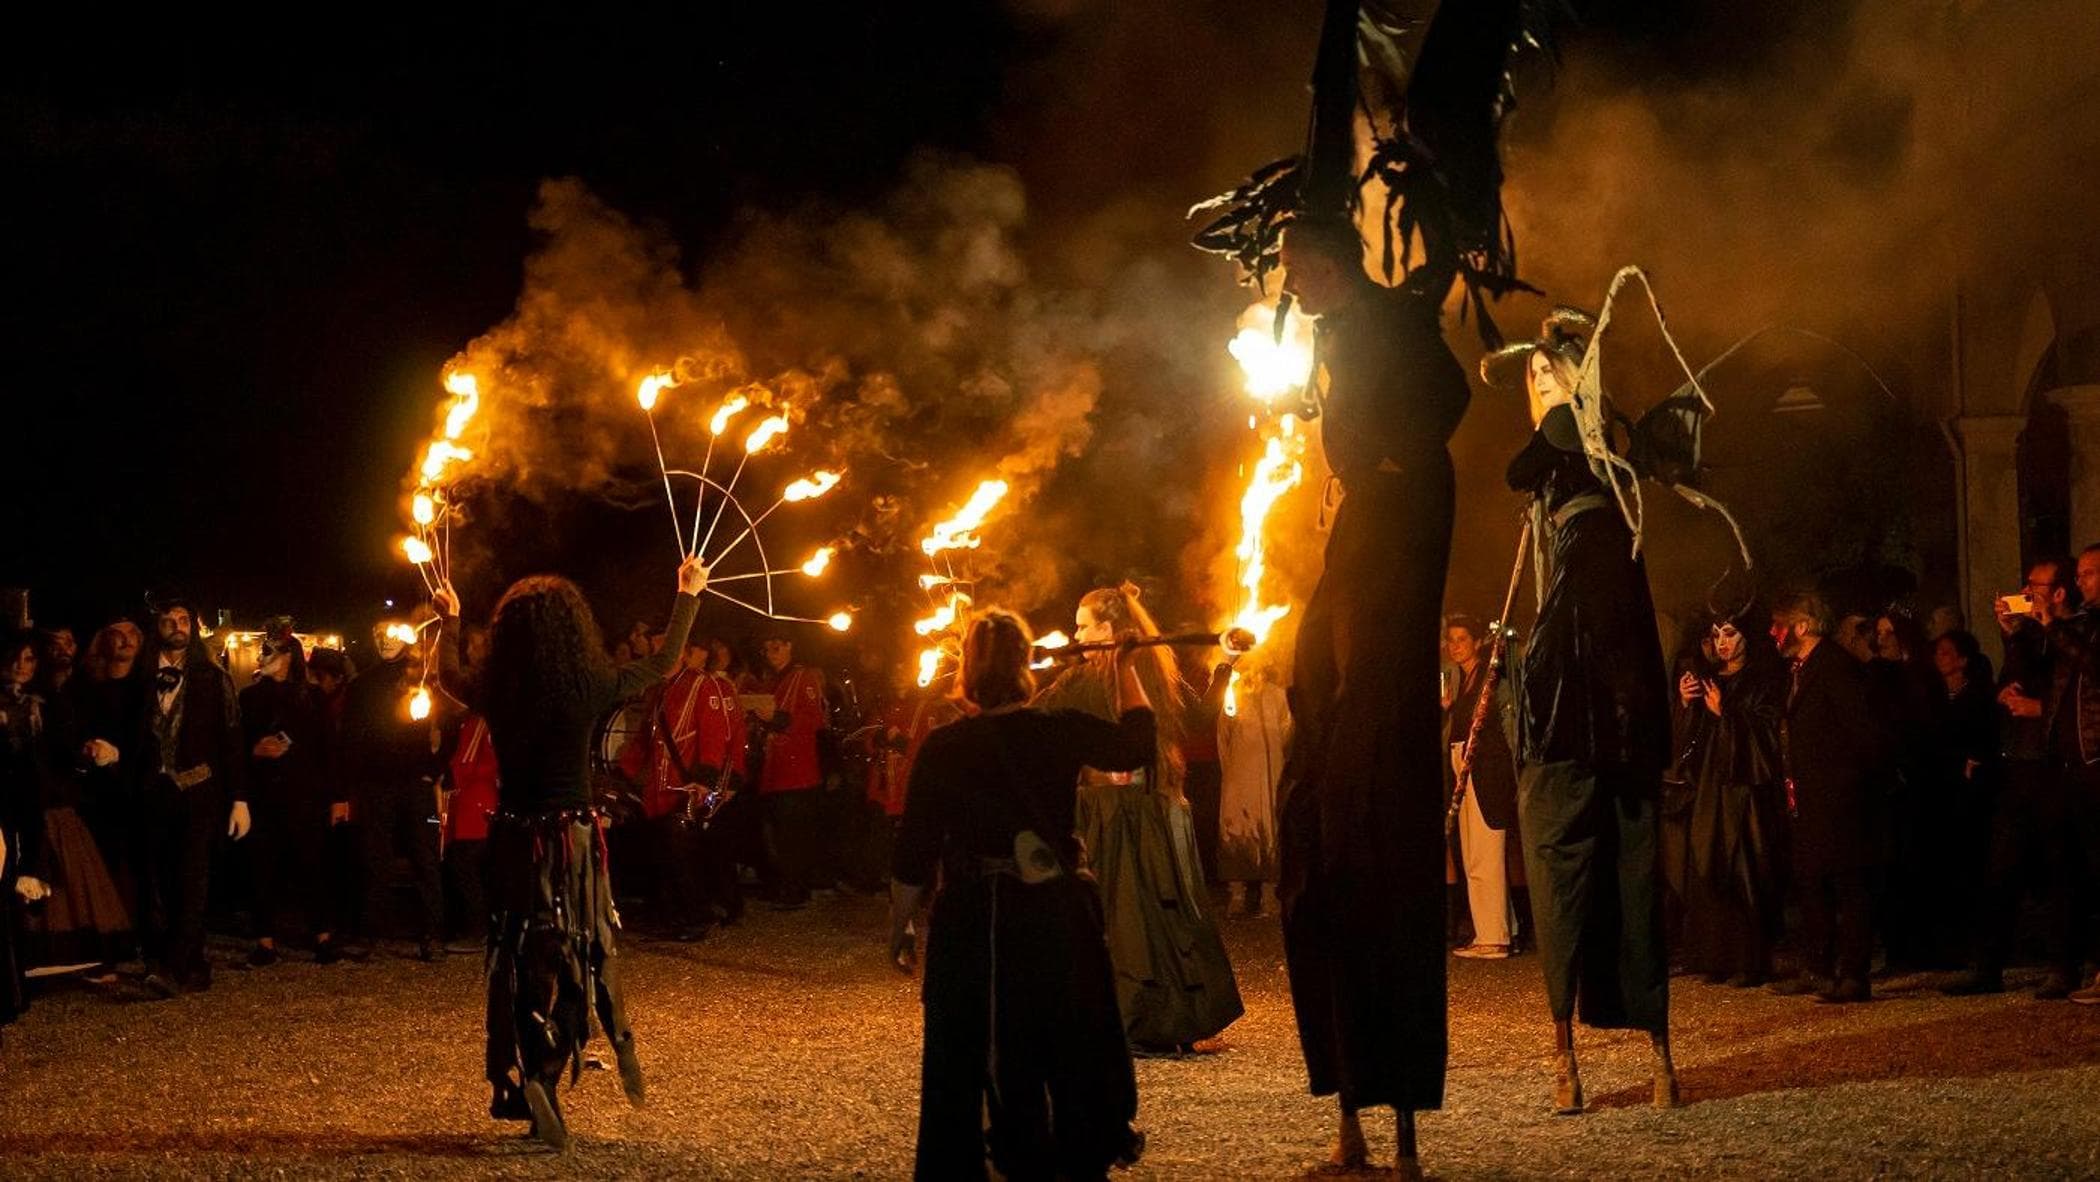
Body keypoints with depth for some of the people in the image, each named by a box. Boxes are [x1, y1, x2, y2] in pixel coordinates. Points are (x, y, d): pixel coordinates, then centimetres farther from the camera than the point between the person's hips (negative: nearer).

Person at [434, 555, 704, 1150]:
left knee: (523, 955, 9)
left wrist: (450, 622, 35)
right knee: (590, 947, 17)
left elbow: (448, 677, 19)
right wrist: (689, 596, 15)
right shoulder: (591, 688, -11)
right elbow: (663, 662, 4)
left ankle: (525, 1074, 4)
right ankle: (621, 1043, 9)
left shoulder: (494, 693, -5)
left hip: (514, 839, 2)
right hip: (574, 838, -2)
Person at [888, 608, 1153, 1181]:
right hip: (1056, 919, 1)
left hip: (970, 924, -1)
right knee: (1070, 1048, 19)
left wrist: (899, 927, 6)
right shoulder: (1060, 732, -9)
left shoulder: (942, 748, -10)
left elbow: (913, 856, -7)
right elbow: (1139, 743, 8)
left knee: (962, 1064, 10)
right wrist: (1126, 671, 21)